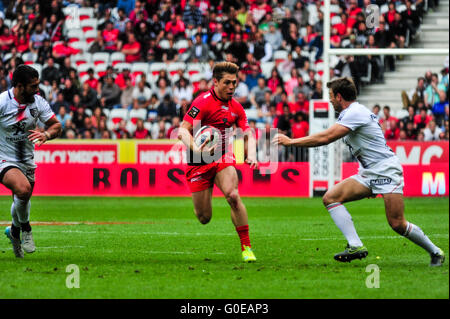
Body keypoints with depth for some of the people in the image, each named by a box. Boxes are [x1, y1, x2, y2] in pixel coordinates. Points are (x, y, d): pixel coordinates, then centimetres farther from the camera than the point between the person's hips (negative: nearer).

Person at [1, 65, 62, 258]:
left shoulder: (38, 102, -4)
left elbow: (56, 125, 5)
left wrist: (46, 135, -16)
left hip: (27, 160, 6)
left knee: (22, 200, 15)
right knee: (23, 189, -30)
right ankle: (25, 228, -4)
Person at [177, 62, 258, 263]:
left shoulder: (236, 107, 3)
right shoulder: (203, 102, -16)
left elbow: (248, 136, 9)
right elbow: (183, 131, -21)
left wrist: (251, 156, -12)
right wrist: (196, 148, -39)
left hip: (223, 157, 3)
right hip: (199, 163, -3)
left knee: (233, 196, -26)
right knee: (204, 218, 1)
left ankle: (246, 247, -18)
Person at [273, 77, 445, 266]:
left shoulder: (355, 112, -16)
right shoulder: (352, 112, 15)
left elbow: (325, 138, -22)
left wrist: (290, 141, -15)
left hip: (386, 170, -10)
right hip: (368, 173, 10)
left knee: (397, 224, -15)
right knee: (330, 198, -8)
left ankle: (435, 252, 6)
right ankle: (356, 246, -17)